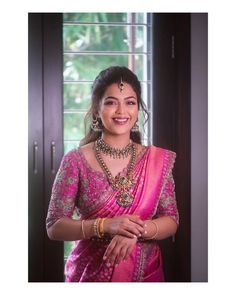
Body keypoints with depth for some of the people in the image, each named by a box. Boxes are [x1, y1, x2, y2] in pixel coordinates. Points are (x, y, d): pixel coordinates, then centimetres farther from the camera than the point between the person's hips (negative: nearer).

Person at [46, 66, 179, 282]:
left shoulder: (159, 159, -2)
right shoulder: (75, 161, -9)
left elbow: (171, 221, -2)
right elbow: (55, 227, -9)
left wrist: (138, 230, -20)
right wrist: (105, 225, -23)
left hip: (145, 273, 2)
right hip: (89, 274, -2)